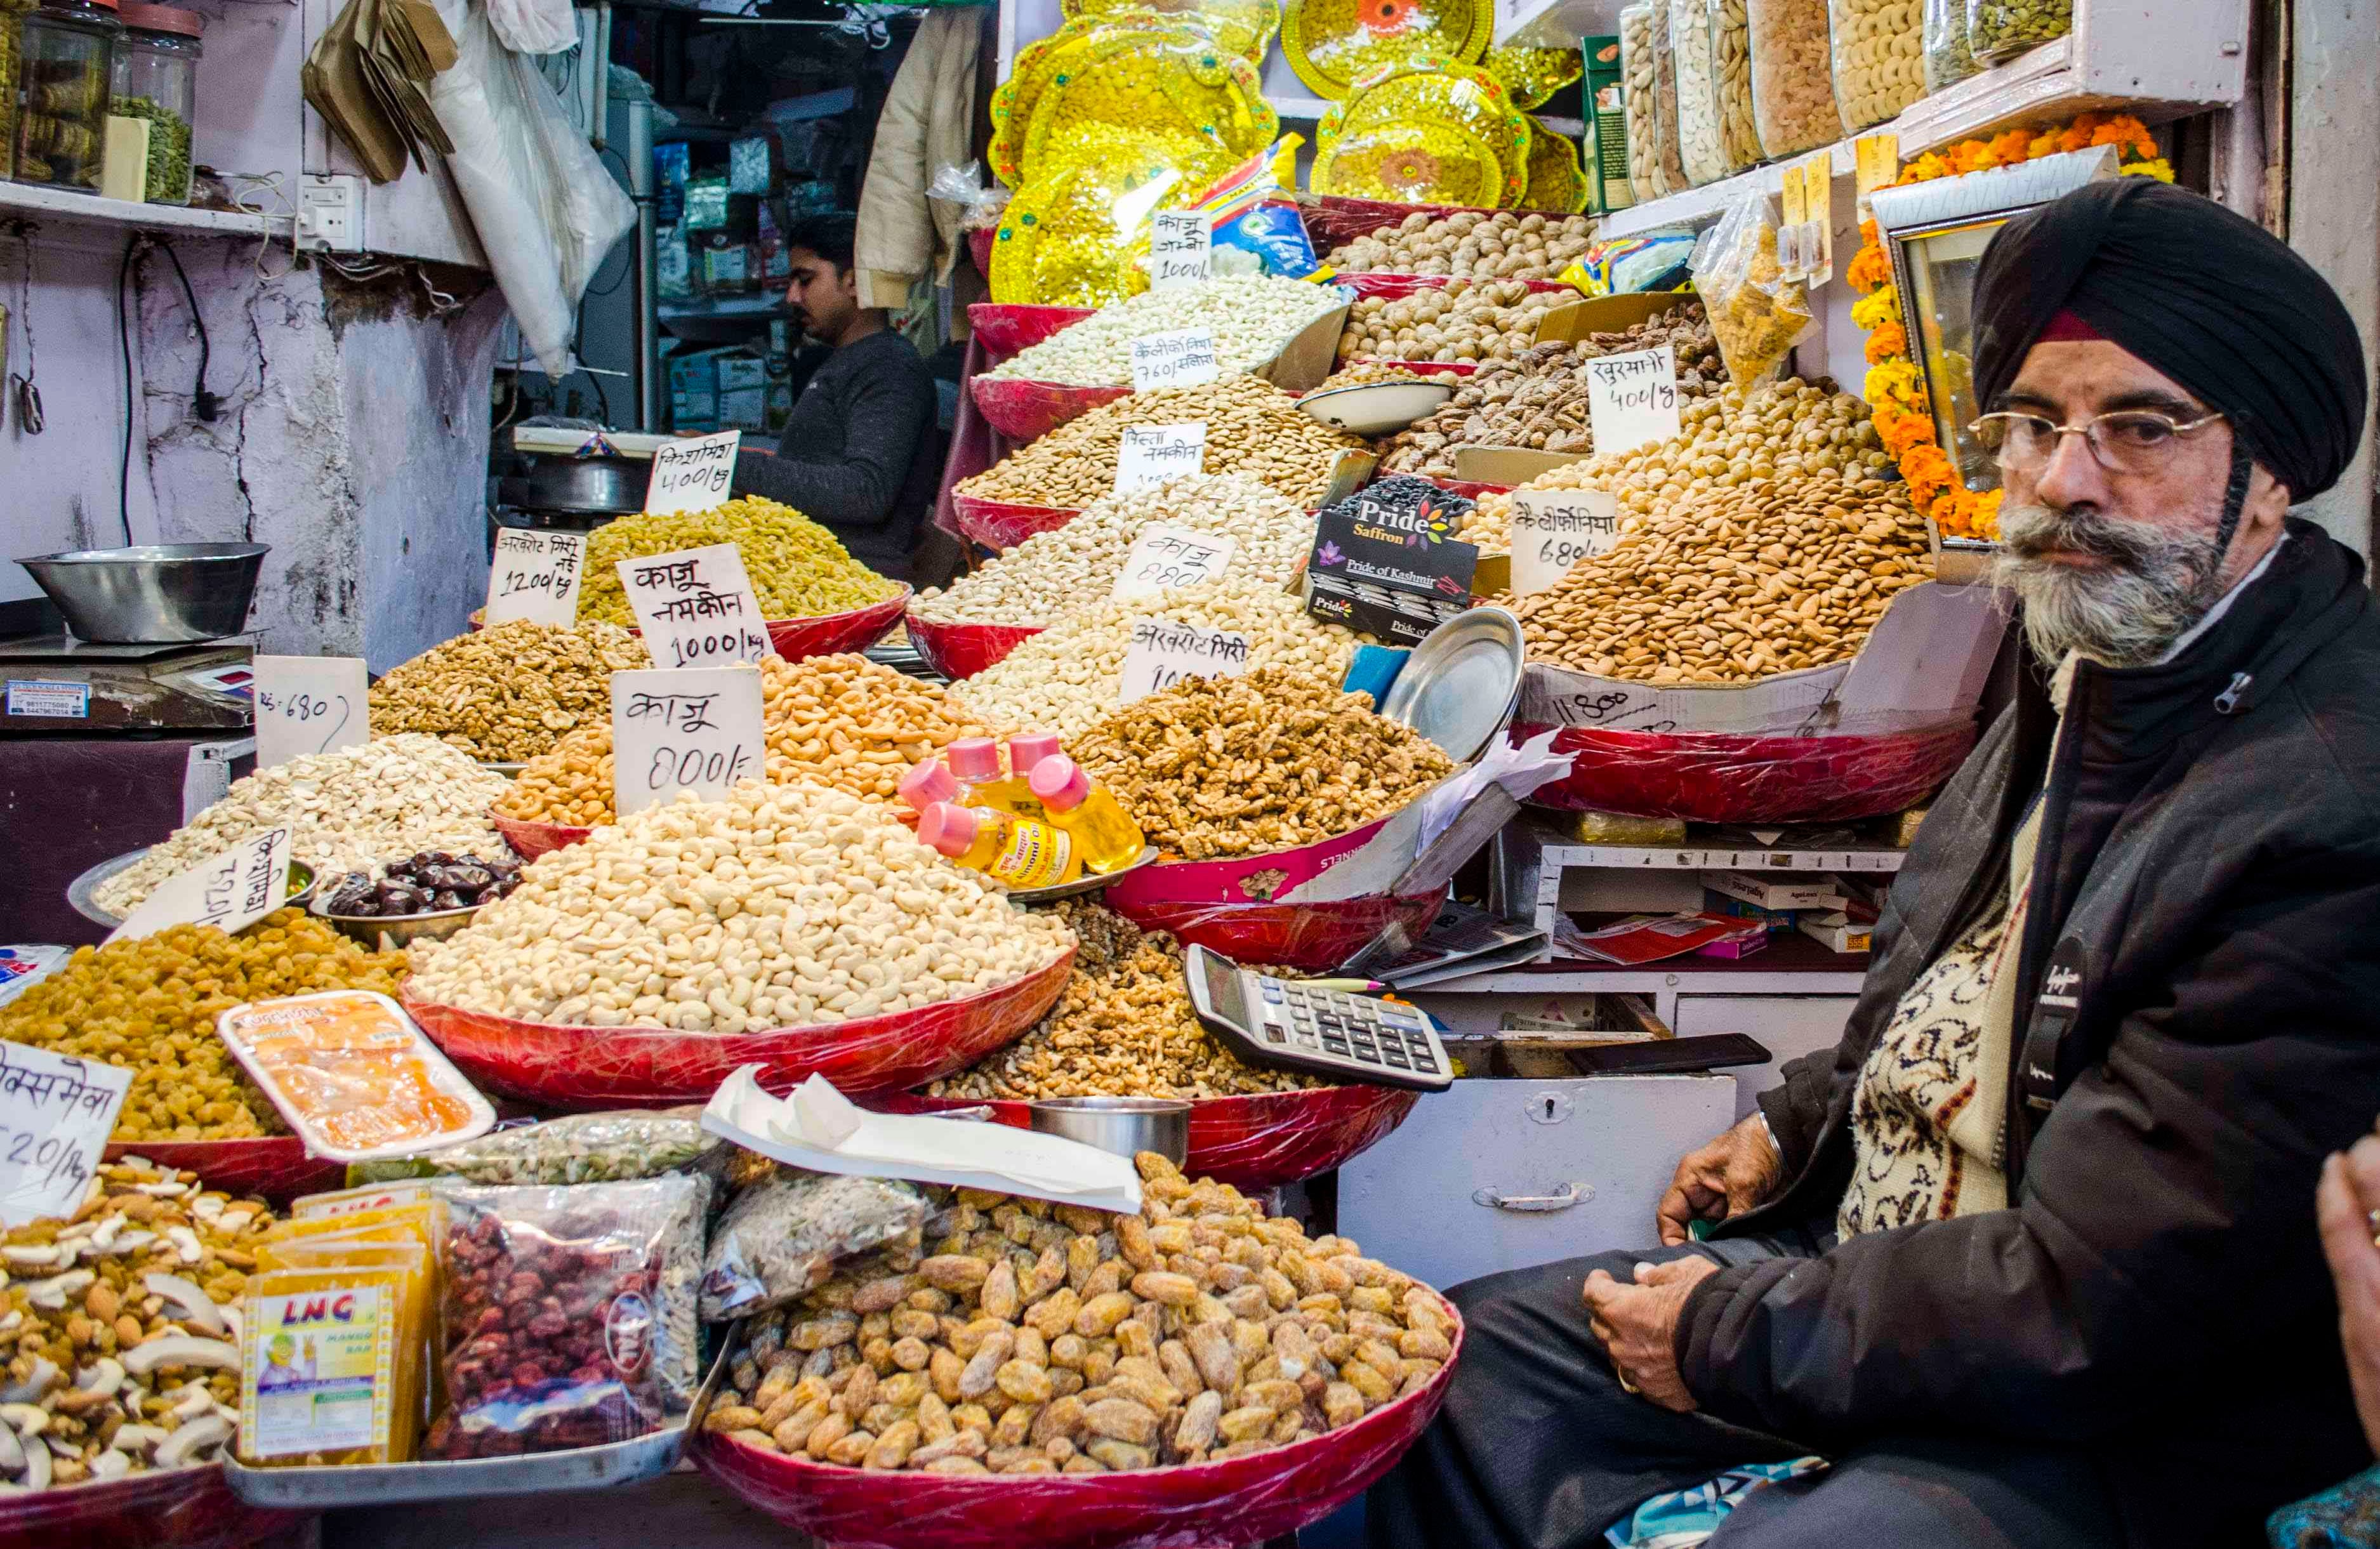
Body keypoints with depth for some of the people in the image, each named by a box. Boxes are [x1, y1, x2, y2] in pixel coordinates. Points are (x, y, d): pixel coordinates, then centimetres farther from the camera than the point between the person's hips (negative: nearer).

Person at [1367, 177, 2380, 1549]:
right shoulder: (2098, 665, 3)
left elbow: (2086, 1310, -26)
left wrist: (1734, 1334, -16)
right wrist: (1799, 1127, 13)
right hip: (1878, 1257, 9)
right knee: (1458, 1363, 9)